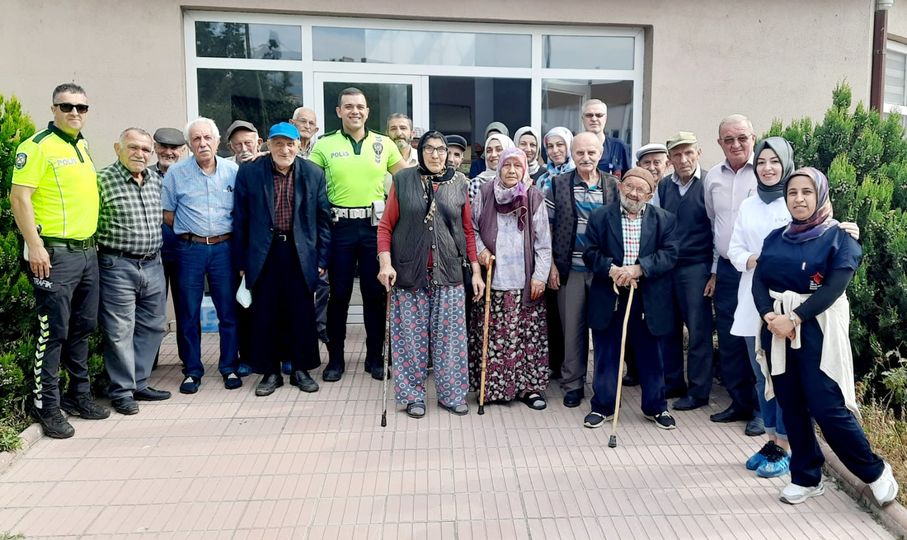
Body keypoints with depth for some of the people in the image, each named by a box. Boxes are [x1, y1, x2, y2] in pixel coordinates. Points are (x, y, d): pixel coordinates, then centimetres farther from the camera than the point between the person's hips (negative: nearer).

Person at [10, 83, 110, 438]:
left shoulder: (82, 146, 16)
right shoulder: (38, 146, -8)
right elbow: (19, 196, -14)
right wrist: (35, 247, -20)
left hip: (88, 252, 8)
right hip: (55, 253, -8)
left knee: (82, 328, 14)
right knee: (53, 332, -3)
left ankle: (79, 395, 26)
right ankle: (46, 406, 8)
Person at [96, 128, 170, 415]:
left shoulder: (155, 179, 9)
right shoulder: (103, 180, -9)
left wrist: (156, 253, 18)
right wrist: (104, 254, -12)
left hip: (153, 265, 7)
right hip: (117, 266, -6)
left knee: (153, 327, 13)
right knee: (120, 331, 1)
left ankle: (139, 383, 26)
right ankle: (121, 391, 14)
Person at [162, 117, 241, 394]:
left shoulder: (233, 171, 3)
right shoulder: (176, 173, 1)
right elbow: (167, 213, 7)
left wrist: (229, 237, 5)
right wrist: (188, 234, 6)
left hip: (224, 247, 1)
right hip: (190, 249, 0)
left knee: (229, 311, 4)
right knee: (189, 313, 6)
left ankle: (229, 368, 17)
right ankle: (192, 370, 18)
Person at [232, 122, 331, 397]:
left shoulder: (314, 174, 1)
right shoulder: (249, 173, -1)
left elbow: (323, 218, 5)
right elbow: (240, 219, 2)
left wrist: (321, 258, 1)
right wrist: (241, 261, 0)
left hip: (301, 253, 1)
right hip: (263, 253, 0)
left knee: (302, 313, 6)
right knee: (265, 314, 5)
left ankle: (301, 369, 21)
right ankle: (270, 372, 19)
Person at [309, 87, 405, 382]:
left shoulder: (384, 144, 6)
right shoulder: (324, 145, 3)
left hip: (375, 225, 1)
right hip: (340, 226, -1)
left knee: (375, 293, 7)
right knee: (339, 294, 6)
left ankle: (375, 357, 21)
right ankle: (335, 358, 18)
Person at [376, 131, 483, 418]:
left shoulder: (459, 183, 6)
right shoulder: (402, 180, 1)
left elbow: (468, 229, 8)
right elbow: (386, 225, 1)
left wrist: (476, 271, 5)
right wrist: (385, 263, -11)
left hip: (448, 273, 1)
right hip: (409, 272, -1)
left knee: (450, 335, 5)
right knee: (412, 337, 6)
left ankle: (451, 394, 20)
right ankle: (413, 396, 20)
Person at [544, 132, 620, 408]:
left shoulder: (613, 185, 5)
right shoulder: (558, 184, 2)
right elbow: (547, 228, 3)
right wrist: (551, 265, -2)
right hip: (571, 269, -1)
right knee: (572, 327, 5)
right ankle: (572, 384, 17)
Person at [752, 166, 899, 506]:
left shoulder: (839, 238, -2)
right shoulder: (775, 238, 11)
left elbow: (834, 287, -14)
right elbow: (759, 280, 2)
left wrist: (794, 318, -21)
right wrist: (769, 315, -16)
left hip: (817, 331, -4)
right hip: (778, 330, 5)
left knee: (826, 408, -7)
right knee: (791, 407, 8)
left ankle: (875, 471, 15)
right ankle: (807, 478, 22)